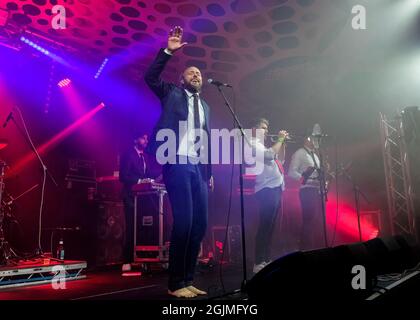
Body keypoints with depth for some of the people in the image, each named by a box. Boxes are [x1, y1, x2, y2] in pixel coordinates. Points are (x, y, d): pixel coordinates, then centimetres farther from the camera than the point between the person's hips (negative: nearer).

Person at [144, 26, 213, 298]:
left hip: (198, 168, 6)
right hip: (178, 165, -6)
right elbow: (151, 77, -5)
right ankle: (176, 284, 0)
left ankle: (188, 280, 15)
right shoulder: (172, 94, 11)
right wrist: (168, 51, -10)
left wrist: (210, 172, 16)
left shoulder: (205, 105, 23)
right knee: (183, 223, -12)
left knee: (200, 225, 3)